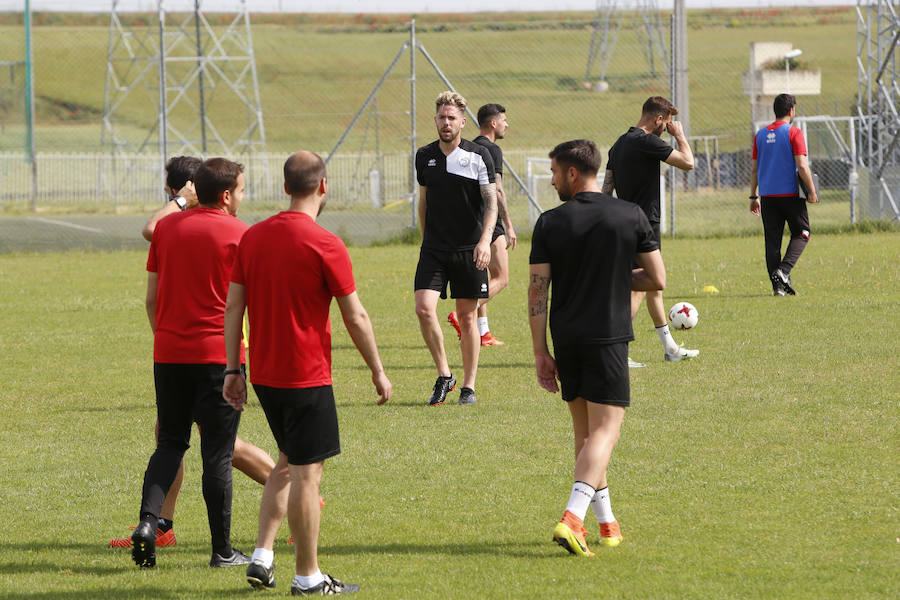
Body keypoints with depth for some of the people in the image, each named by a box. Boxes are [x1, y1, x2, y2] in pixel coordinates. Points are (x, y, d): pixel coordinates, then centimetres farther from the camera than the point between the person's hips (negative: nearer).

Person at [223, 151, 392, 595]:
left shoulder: (252, 238, 4)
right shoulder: (325, 245, -14)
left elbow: (233, 307, 6)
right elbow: (355, 316, -9)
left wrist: (233, 368, 11)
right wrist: (378, 371, 1)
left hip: (264, 374, 6)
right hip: (307, 376, -6)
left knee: (288, 461, 21)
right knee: (306, 472, 0)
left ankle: (262, 557, 12)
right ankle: (307, 577, 6)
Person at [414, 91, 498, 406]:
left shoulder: (478, 156, -4)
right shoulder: (425, 156, 7)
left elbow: (491, 201, -7)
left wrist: (485, 240, -21)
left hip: (469, 250, -3)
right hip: (434, 249, 3)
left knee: (466, 316, 2)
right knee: (424, 308, -14)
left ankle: (469, 386, 12)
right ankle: (443, 375, 2)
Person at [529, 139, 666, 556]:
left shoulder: (549, 223, -1)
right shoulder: (630, 216, -1)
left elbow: (537, 291, -3)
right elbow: (657, 279, 2)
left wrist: (540, 352, 2)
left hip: (565, 338, 2)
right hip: (609, 337, -2)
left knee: (585, 430, 16)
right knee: (604, 431, -5)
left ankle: (606, 521, 22)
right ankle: (572, 518, -25)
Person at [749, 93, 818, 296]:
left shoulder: (760, 135, 9)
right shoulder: (794, 133, -7)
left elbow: (754, 169, 11)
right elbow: (802, 166, -13)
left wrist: (753, 197, 18)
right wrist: (812, 192, -6)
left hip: (767, 195, 4)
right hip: (790, 193, -4)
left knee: (772, 240, 5)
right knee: (801, 234, 9)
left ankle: (777, 285, 1)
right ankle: (783, 270, -12)